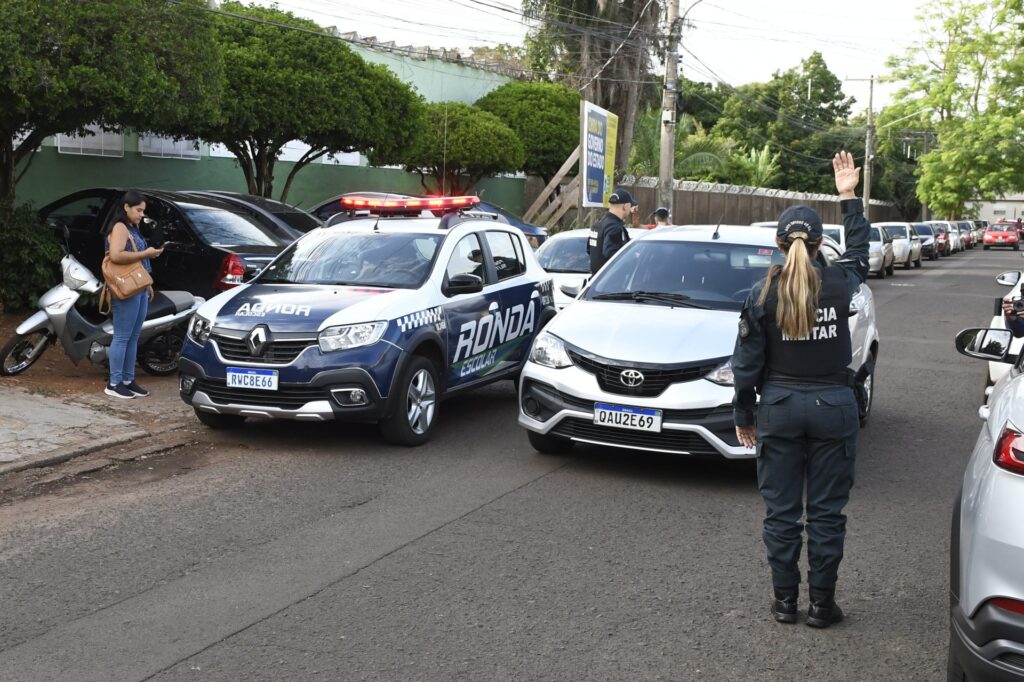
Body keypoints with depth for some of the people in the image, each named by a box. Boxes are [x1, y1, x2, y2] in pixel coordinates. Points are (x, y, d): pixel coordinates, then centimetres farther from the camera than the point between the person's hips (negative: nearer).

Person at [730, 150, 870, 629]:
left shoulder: (763, 295, -8)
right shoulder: (839, 285, -6)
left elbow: (747, 363, -5)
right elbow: (859, 249, 18)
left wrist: (744, 415, 6)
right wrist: (849, 198, 25)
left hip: (779, 408, 0)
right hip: (833, 407, 1)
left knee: (781, 511, 10)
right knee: (826, 511, 9)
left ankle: (784, 600, 17)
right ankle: (822, 603, 16)